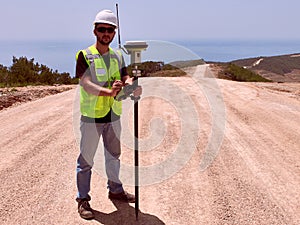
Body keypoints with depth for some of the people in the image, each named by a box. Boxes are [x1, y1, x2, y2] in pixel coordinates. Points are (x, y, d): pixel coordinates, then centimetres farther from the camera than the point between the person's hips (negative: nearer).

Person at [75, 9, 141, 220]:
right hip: (91, 116, -5)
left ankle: (115, 189, 37)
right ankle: (83, 199, 18)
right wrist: (109, 92, -37)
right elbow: (87, 85, -20)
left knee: (113, 156, 19)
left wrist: (132, 86, -23)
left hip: (113, 115, 5)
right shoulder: (85, 55, -7)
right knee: (86, 159, 4)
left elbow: (126, 79, 1)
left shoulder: (118, 56, 10)